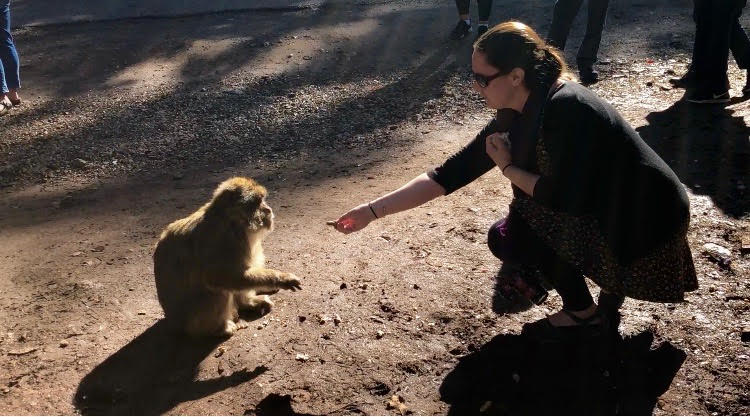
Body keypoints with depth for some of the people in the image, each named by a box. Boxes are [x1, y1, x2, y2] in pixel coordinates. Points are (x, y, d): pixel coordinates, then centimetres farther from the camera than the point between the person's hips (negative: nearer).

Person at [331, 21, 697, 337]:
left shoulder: (565, 110, -28)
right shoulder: (516, 118, -3)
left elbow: (562, 196, -26)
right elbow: (450, 173, -4)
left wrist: (507, 168, -11)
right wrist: (372, 210, -7)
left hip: (643, 222, -8)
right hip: (598, 210, 8)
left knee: (508, 236, -12)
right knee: (508, 235, 5)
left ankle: (583, 312, 7)